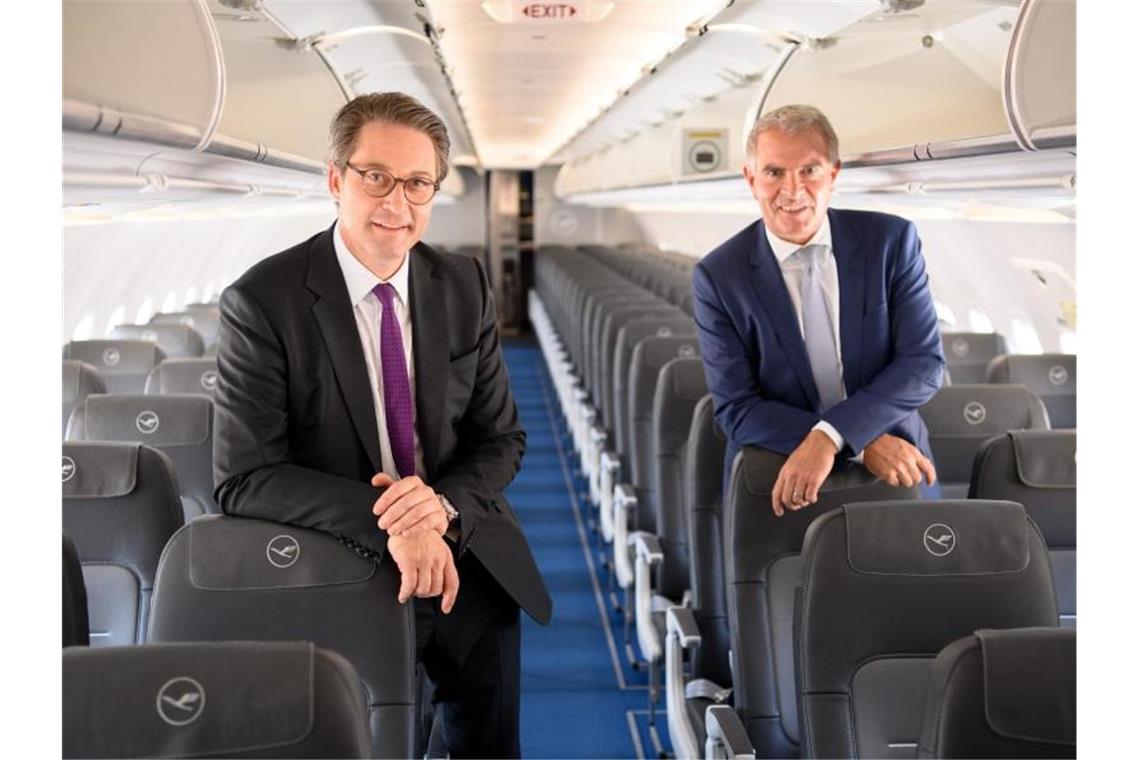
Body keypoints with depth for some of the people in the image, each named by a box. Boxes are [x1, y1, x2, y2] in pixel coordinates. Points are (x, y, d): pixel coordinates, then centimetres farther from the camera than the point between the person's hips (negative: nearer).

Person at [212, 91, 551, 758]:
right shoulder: (262, 303, -15)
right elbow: (246, 479, -18)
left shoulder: (466, 286, -1)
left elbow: (502, 438, 3)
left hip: (469, 566, 5)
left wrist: (444, 502, -19)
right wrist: (386, 522, -29)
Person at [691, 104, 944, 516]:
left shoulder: (891, 240, -1)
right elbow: (737, 409, -7)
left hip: (894, 469, 0)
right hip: (779, 482, 0)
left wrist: (830, 436, -20)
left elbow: (924, 362, -5)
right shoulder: (717, 278, -5)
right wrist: (861, 445, -18)